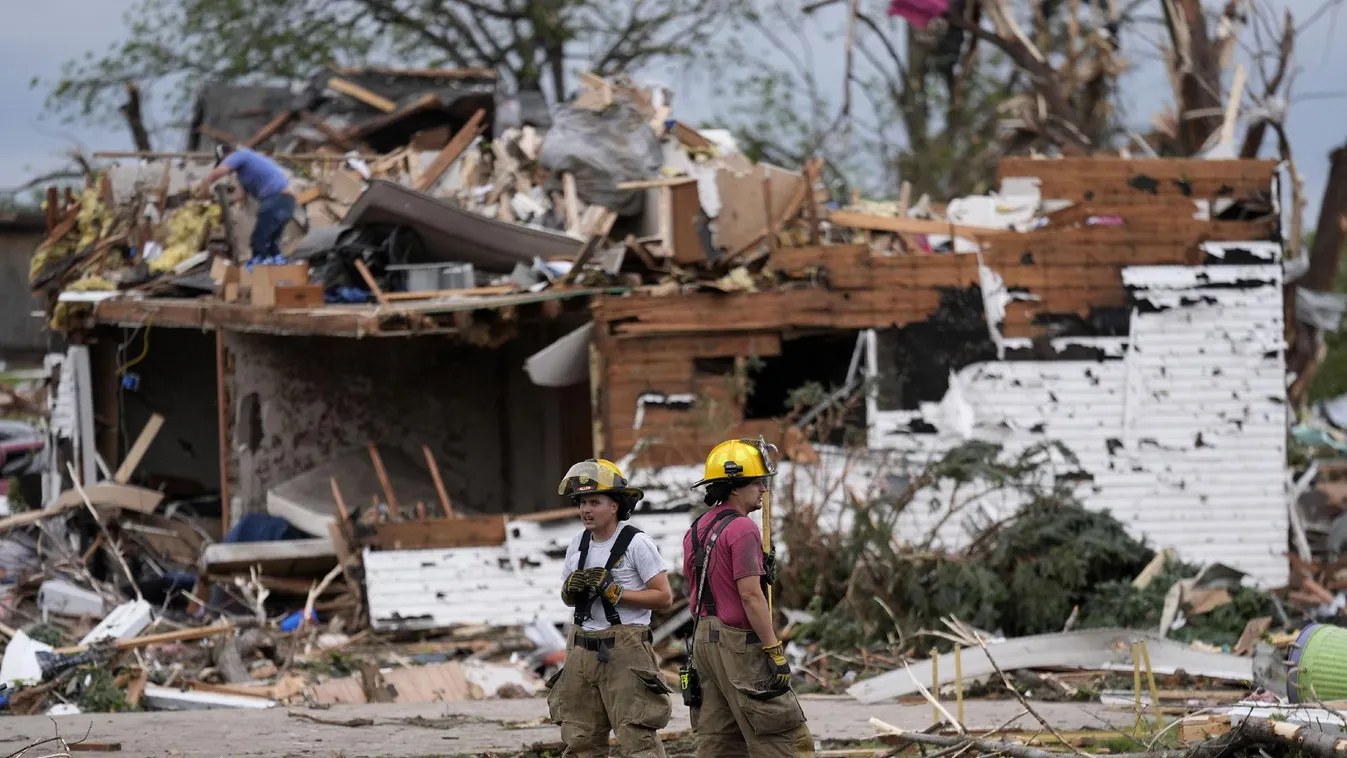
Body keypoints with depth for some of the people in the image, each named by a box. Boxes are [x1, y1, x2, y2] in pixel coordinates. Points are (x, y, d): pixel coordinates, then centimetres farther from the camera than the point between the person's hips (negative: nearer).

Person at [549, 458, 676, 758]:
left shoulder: (636, 543, -9)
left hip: (624, 651, -7)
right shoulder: (578, 545, 11)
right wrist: (571, 589, -3)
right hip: (582, 651, 7)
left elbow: (664, 597, -11)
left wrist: (613, 592, -17)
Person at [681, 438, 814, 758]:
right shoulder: (741, 529, -15)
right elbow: (751, 595, -20)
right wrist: (775, 651, -18)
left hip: (705, 639, 9)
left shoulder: (697, 529, 13)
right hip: (739, 643, -9)